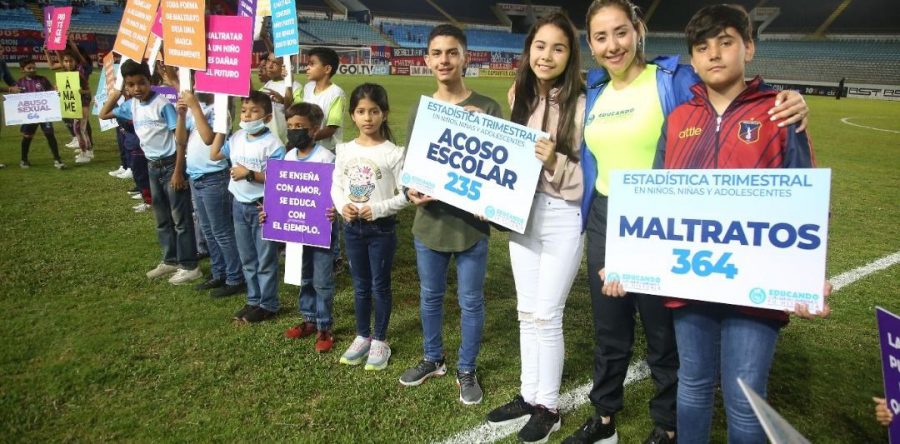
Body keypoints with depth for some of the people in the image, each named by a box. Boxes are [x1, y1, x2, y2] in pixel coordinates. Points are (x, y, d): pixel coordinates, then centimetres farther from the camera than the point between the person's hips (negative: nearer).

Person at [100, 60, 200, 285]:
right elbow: (104, 115, 19)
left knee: (180, 218, -1)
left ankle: (189, 266, 6)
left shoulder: (163, 104, -15)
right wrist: (116, 92, 7)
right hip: (153, 166, 8)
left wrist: (178, 171, -19)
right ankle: (170, 260, 29)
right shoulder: (131, 105, 5)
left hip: (171, 164, -7)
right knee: (162, 218, 16)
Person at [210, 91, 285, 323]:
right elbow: (214, 156, 16)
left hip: (262, 207, -7)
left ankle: (268, 304, 18)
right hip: (239, 205, 7)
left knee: (265, 260, 5)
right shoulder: (236, 138, 5)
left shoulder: (273, 144, -16)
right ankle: (253, 300, 30)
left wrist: (250, 174, -25)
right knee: (247, 259, 17)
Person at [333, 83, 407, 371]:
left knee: (380, 285, 8)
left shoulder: (394, 153, -11)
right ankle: (362, 337, 32)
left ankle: (380, 341, 24)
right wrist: (342, 205, -10)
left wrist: (378, 209, -21)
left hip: (382, 228, -4)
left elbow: (404, 196, -10)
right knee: (360, 286, 16)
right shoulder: (345, 150, 2)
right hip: (352, 227, 4)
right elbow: (336, 186, 9)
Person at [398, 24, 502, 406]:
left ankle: (467, 370, 29)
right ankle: (433, 359, 39)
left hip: (471, 222, -3)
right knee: (430, 296, 18)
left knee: (470, 301, 10)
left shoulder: (487, 109, -6)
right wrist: (411, 191, -13)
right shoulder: (418, 110, 6)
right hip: (429, 222, 3)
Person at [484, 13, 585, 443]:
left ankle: (549, 407, 21)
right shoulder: (520, 97, 7)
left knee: (547, 314, 1)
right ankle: (529, 394, 31)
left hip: (563, 216, -6)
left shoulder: (580, 103, -13)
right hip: (522, 211, 6)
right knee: (527, 311, 15)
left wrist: (555, 162, -27)